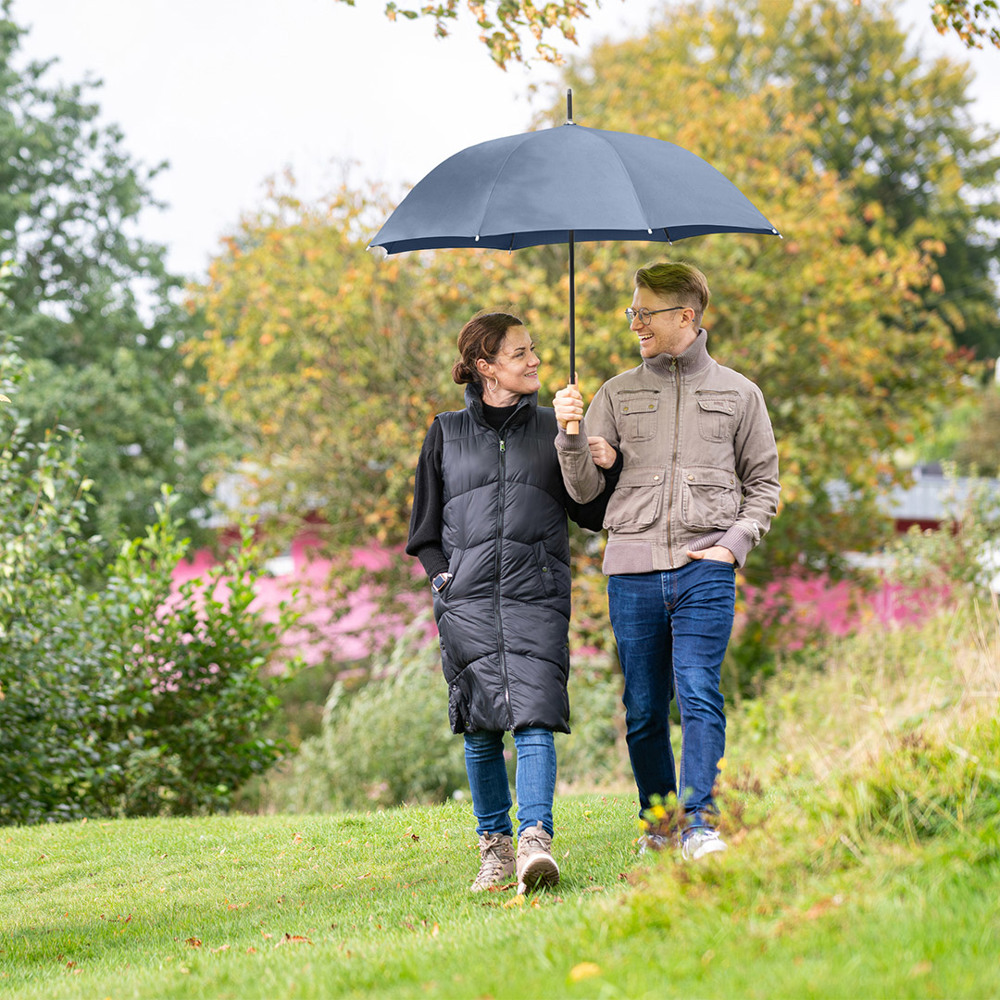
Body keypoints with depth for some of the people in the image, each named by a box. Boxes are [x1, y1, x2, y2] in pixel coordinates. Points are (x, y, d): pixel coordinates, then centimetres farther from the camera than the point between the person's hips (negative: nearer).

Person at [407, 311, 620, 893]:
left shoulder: (553, 429, 13)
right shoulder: (446, 434, 12)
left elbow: (592, 512, 13)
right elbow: (425, 530, 17)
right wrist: (444, 578, 1)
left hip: (537, 595, -1)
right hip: (467, 601, 1)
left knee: (534, 717, -15)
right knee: (481, 728, 1)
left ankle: (536, 841, -23)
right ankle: (495, 845, 11)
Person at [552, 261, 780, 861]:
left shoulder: (737, 394, 10)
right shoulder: (618, 395, 13)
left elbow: (764, 484, 15)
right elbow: (585, 489, 10)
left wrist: (736, 542, -1)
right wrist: (571, 436, -8)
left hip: (705, 565, -2)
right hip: (633, 566, 2)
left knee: (699, 692, -15)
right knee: (644, 708, 4)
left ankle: (700, 823, -17)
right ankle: (658, 821, 18)